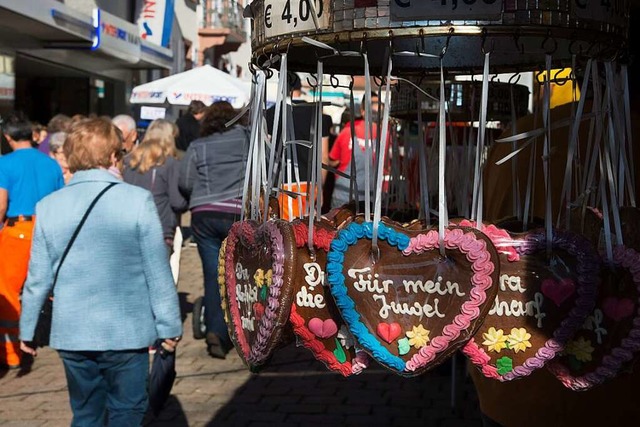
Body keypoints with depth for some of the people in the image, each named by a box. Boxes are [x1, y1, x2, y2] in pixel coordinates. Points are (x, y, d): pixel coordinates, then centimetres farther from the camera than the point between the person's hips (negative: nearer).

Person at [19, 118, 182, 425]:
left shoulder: (48, 206, -2)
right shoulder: (137, 200, -11)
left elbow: (38, 278, 2)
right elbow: (158, 271, -8)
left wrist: (27, 329, 15)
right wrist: (169, 326, 2)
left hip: (72, 334, 3)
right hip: (127, 331, -3)